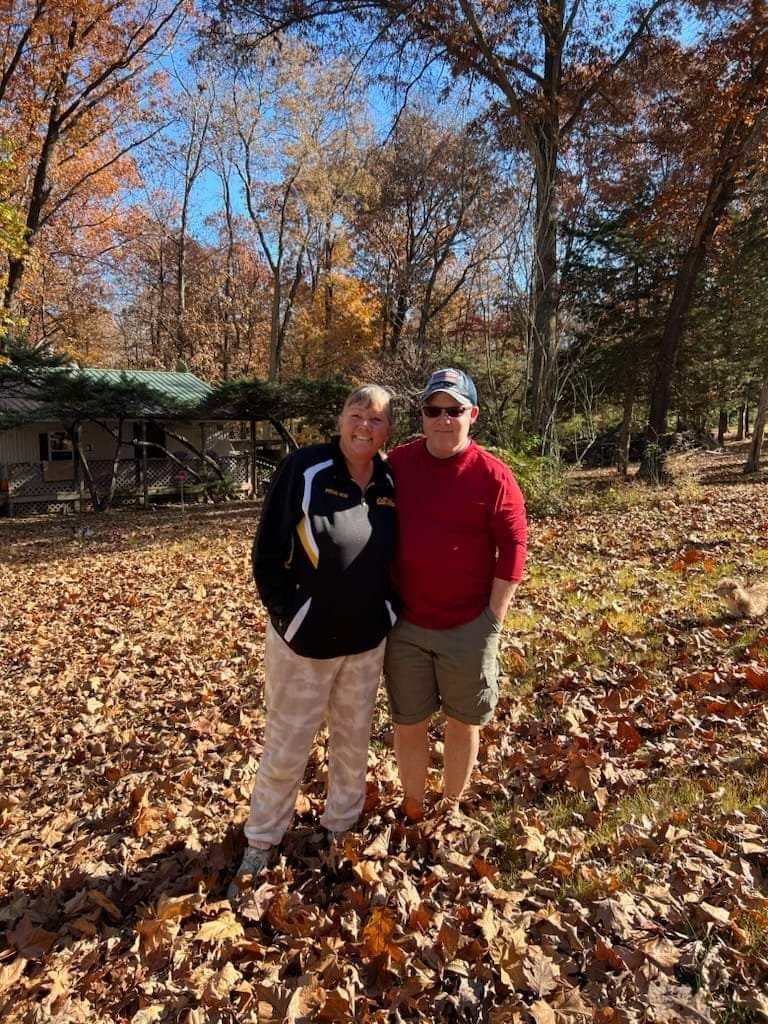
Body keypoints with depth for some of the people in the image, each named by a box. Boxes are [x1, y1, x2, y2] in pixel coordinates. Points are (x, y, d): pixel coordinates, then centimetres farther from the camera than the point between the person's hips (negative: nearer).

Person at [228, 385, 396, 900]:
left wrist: (389, 610, 3)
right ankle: (261, 843, 33)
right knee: (286, 747, 10)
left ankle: (341, 827, 43)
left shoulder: (391, 482, -1)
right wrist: (288, 616, -12)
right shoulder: (304, 470, -14)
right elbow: (268, 554, -12)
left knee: (354, 740, 20)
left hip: (368, 641, 4)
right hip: (305, 639, -4)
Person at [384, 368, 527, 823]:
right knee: (409, 723, 14)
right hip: (405, 624, 2)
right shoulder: (397, 464, -2)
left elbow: (513, 551, -7)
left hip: (469, 627, -1)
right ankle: (412, 809, 37)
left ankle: (452, 808, 39)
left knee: (464, 722, 15)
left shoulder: (494, 476, -10)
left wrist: (493, 618, -9)